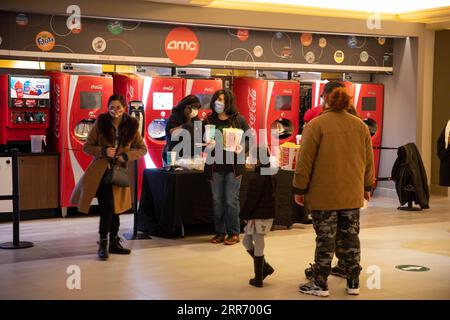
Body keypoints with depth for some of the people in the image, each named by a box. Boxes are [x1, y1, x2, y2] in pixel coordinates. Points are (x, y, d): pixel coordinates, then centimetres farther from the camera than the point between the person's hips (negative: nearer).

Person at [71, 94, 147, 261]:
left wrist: (126, 156, -13)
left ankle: (114, 242, 25)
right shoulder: (100, 123, -6)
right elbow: (87, 147, -1)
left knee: (114, 208, 11)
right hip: (100, 171, -3)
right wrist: (103, 151, -19)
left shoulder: (132, 126, -1)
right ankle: (103, 244, 1)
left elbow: (142, 149, 5)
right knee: (107, 207, -10)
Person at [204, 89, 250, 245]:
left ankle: (234, 233, 10)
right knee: (217, 200, 7)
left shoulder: (238, 119, -1)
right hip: (215, 165, 3)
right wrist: (207, 146, -16)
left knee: (231, 200, -1)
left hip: (233, 165, -3)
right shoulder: (209, 120, 5)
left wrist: (242, 148, -16)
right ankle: (220, 232, 18)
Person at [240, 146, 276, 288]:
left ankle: (258, 279, 9)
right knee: (247, 241, 20)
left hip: (257, 217, -9)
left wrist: (244, 215, -6)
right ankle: (265, 268, 20)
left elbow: (251, 200, -19)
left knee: (258, 248, 1)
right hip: (268, 215, 9)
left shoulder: (257, 179, -19)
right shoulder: (271, 177, 8)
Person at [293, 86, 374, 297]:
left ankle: (320, 284, 9)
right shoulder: (360, 125, 7)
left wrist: (299, 189, -1)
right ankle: (353, 284, 18)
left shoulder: (316, 125, -7)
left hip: (324, 194, -4)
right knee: (351, 238, 11)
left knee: (325, 240, 1)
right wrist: (367, 187, 23)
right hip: (353, 194, 4)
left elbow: (305, 161, -8)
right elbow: (368, 160, 12)